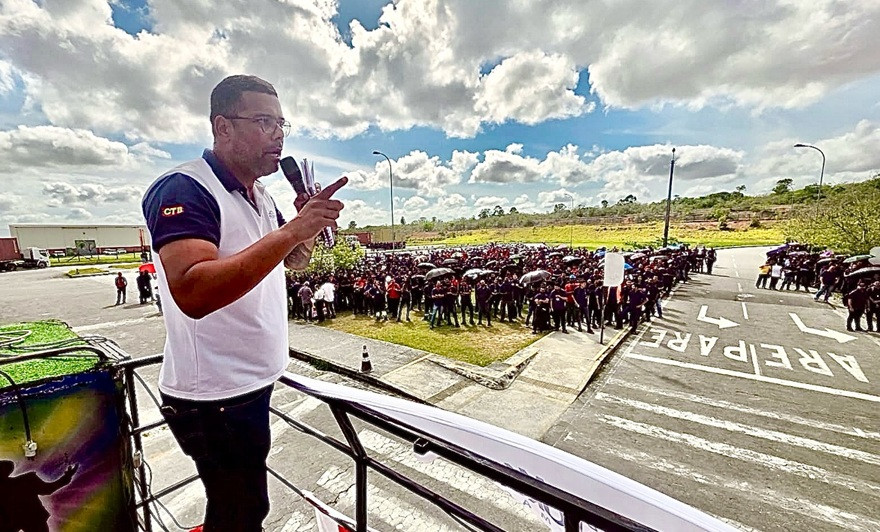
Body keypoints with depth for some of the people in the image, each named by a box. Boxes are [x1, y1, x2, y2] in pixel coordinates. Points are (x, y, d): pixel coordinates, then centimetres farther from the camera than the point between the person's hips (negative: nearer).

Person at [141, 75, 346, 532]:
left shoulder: (261, 197, 8)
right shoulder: (184, 189, -20)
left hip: (253, 381, 8)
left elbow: (294, 261, 14)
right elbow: (193, 293, -33)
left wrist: (309, 222, -6)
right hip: (214, 397, -8)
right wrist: (290, 231, -34)